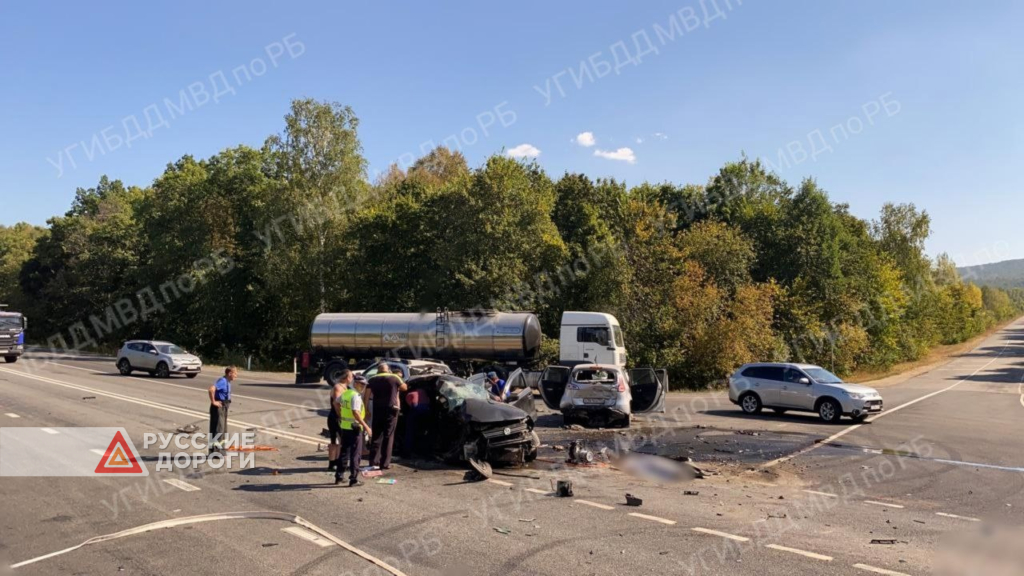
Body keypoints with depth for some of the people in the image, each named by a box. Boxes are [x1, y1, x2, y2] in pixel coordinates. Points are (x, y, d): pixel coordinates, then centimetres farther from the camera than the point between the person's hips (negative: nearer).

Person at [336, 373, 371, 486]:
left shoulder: (345, 393, 10)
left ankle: (338, 477, 24)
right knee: (355, 454, 0)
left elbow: (336, 403, 24)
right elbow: (355, 412, -27)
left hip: (344, 426, 8)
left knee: (344, 452, 18)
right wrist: (366, 426, -25)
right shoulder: (356, 396, -18)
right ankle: (353, 479, 2)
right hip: (354, 427, -8)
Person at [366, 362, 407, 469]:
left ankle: (374, 461, 9)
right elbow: (405, 388, 12)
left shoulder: (372, 380, 5)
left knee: (376, 436, 11)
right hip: (391, 410, -2)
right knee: (388, 437, 3)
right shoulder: (394, 378, -2)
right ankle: (385, 463, 2)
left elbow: (367, 396, 2)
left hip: (377, 410, 2)